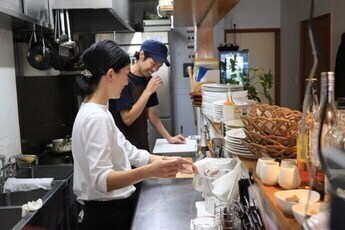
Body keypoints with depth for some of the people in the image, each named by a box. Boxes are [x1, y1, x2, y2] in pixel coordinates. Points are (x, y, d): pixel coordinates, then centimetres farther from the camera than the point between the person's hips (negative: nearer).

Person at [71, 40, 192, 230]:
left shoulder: (97, 111, 7)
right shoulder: (96, 117, -24)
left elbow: (127, 151, 10)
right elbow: (101, 180, -30)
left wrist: (166, 160, 3)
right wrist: (150, 171, -42)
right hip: (106, 214, -9)